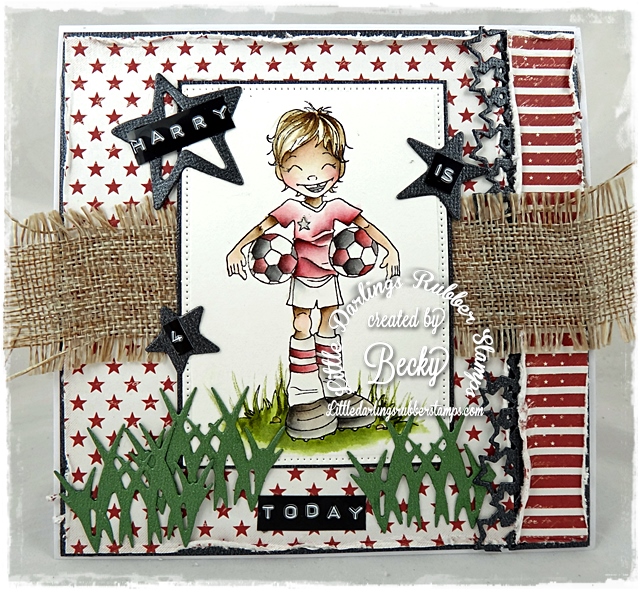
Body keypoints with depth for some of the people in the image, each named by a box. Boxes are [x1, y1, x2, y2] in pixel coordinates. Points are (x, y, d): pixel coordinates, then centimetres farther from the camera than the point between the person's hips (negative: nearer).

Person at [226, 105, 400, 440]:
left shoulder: (337, 207, -9)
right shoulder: (292, 208, -14)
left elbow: (366, 226, -5)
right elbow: (261, 227, -10)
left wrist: (390, 249, -7)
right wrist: (237, 249, -14)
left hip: (328, 278, 2)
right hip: (302, 280, -2)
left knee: (328, 328, 12)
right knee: (302, 330, 5)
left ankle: (333, 388, 24)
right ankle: (305, 396, 13)